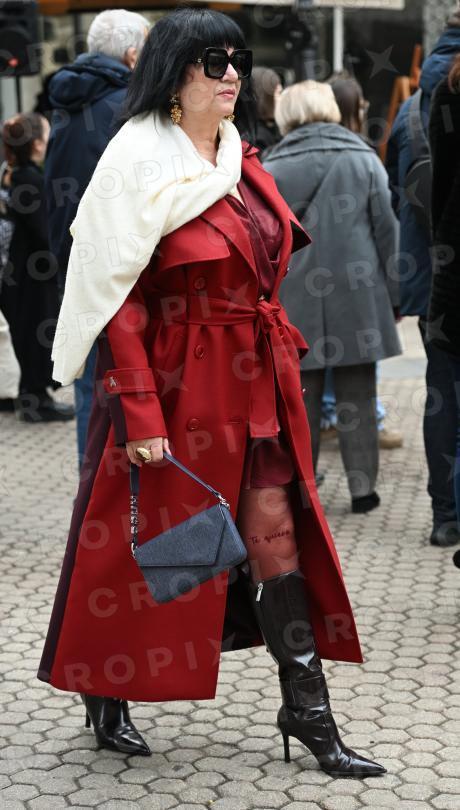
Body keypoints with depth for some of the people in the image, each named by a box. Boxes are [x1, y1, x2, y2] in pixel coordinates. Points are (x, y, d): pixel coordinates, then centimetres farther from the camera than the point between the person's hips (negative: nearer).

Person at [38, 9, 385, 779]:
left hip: (254, 383, 7)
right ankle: (105, 695, 29)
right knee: (148, 546, 8)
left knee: (277, 536, 6)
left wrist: (277, 355, 14)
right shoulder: (141, 161, -13)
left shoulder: (240, 160, 10)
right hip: (176, 388, -7)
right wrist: (140, 413, -22)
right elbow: (115, 296, -17)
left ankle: (307, 713, 14)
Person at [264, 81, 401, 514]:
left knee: (301, 401, 8)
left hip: (294, 304, 0)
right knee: (357, 399, 8)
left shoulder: (269, 170, 1)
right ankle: (362, 487, 12)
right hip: (356, 299, 0)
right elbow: (387, 231, 2)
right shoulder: (363, 161, 1)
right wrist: (395, 296, 9)